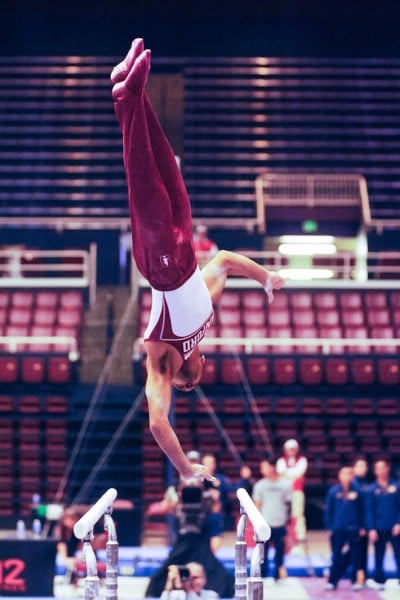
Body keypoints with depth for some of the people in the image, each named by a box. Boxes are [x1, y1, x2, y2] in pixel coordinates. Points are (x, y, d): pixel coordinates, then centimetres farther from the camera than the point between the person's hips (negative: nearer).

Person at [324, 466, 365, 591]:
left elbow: (361, 510, 5)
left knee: (355, 555, 5)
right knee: (336, 556, 4)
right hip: (338, 528, 0)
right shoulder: (334, 491, 1)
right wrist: (329, 527, 0)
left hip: (353, 529, 0)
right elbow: (329, 510, 4)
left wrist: (362, 527, 1)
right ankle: (332, 581, 10)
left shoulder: (356, 491, 0)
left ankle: (355, 581, 14)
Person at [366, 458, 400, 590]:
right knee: (379, 556, 7)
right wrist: (371, 529, -7)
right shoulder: (372, 489, 2)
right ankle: (380, 581, 16)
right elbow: (369, 510, 1)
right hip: (379, 529, 0)